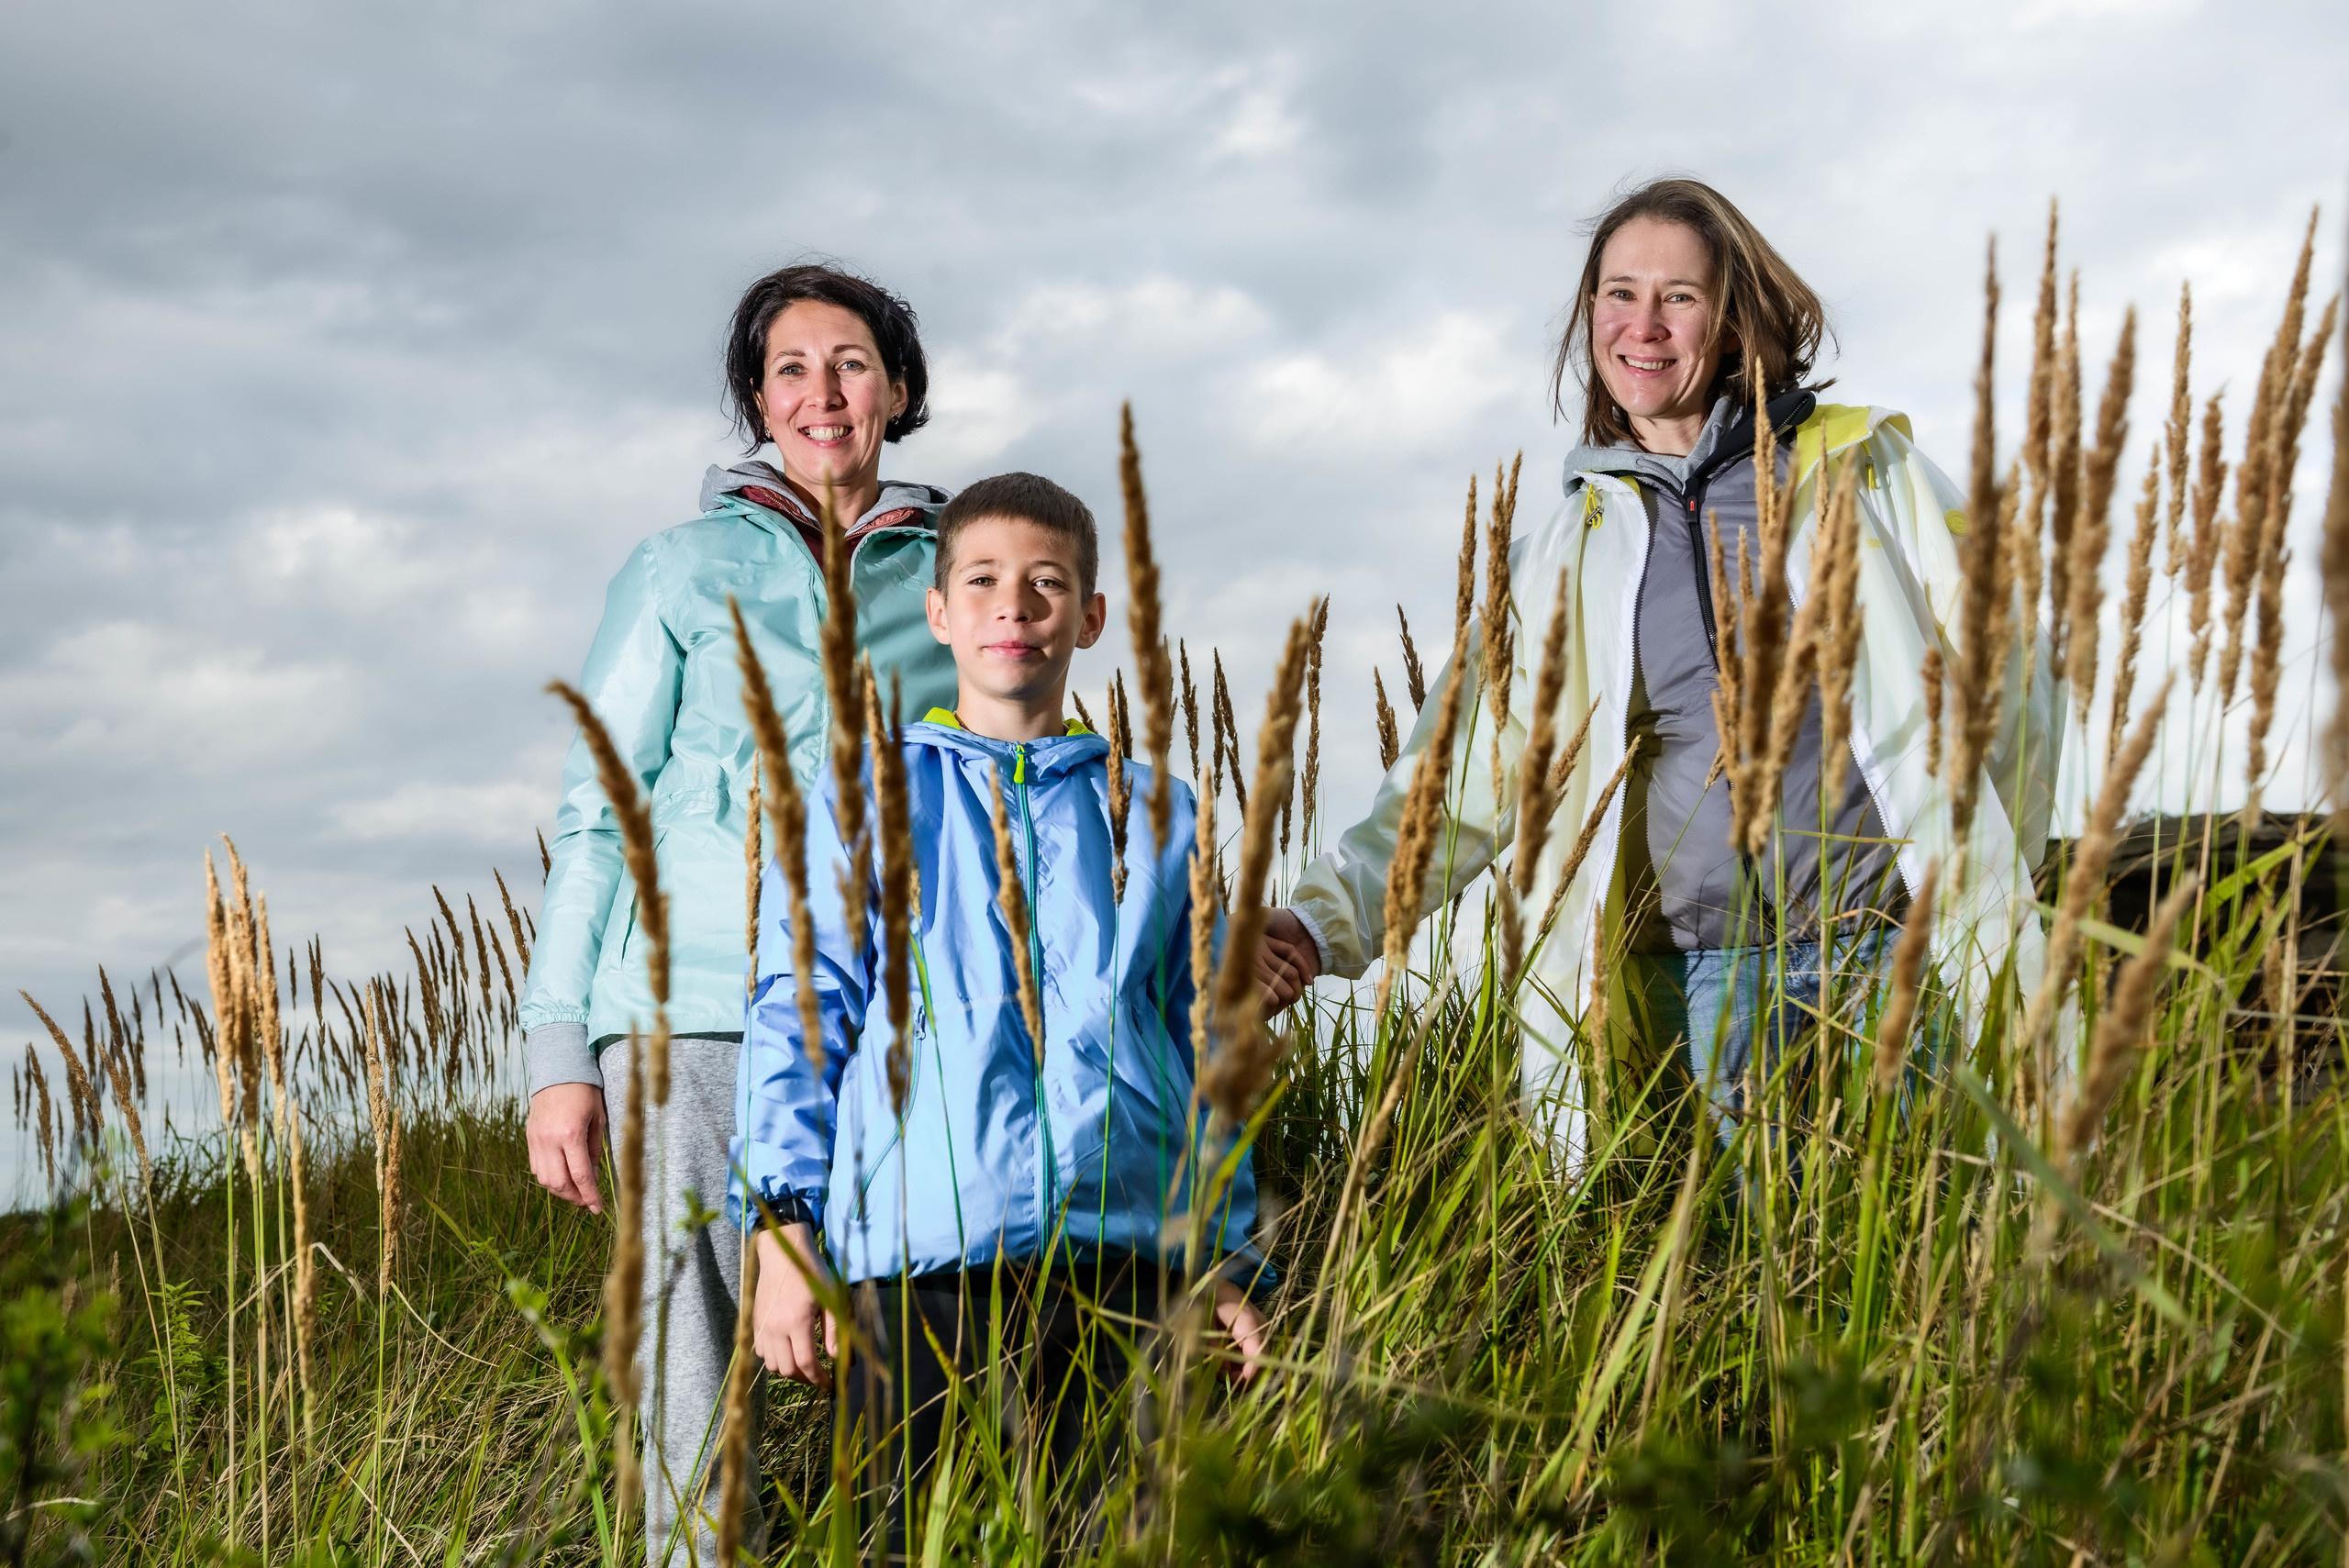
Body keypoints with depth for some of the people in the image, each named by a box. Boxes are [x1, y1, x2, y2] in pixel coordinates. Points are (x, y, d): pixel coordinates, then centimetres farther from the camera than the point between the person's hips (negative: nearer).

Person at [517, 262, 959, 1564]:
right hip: (698, 1015, -1)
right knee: (689, 1376, -5)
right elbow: (596, 817, 9)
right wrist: (559, 1056, 0)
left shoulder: (950, 580, 15)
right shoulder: (684, 571, 10)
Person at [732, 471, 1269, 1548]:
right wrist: (783, 1228, -5)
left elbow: (1205, 1055, 20)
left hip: (1120, 1247, 2)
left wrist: (1226, 1264, 13)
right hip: (917, 1247, -2)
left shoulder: (1156, 820, 20)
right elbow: (796, 1017, 7)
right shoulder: (866, 801, 14)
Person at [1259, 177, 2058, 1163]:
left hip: (1892, 950, -1)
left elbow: (2007, 671, 10)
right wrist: (1324, 920, -6)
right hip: (1714, 974, 1)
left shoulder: (1859, 469, 6)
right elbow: (1464, 781, 8)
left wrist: (1980, 885, 8)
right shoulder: (1561, 560, 11)